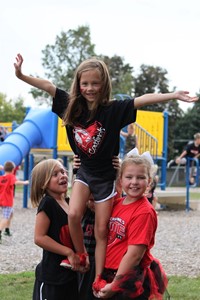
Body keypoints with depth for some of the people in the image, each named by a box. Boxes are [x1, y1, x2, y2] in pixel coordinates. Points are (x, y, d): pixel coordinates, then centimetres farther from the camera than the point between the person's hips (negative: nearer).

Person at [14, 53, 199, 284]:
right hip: (84, 171, 3)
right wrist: (21, 75, -4)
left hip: (105, 176, -3)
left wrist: (174, 95, -37)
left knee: (101, 230, 2)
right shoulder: (72, 105, -7)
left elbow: (143, 100, -28)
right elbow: (48, 86, -1)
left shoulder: (113, 109, -18)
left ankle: (98, 281, 8)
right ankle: (80, 256, 5)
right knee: (74, 215, -20)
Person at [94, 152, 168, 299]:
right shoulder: (117, 204, 5)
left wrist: (114, 285, -15)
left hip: (131, 281, -6)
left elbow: (134, 254, -18)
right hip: (110, 275, 6)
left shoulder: (145, 212, -15)